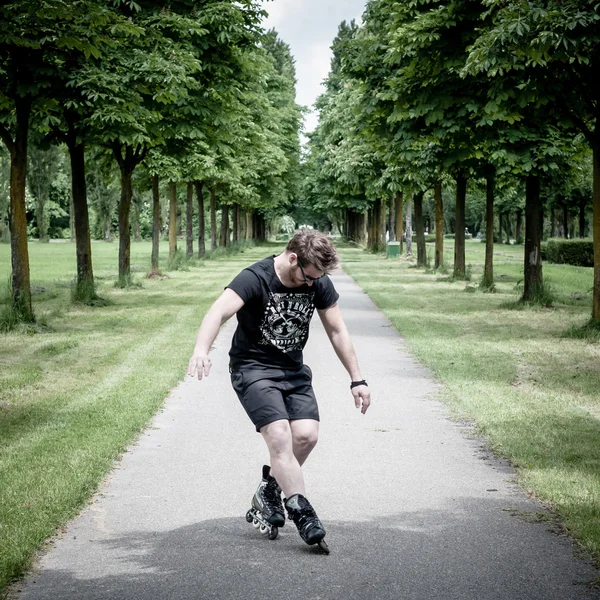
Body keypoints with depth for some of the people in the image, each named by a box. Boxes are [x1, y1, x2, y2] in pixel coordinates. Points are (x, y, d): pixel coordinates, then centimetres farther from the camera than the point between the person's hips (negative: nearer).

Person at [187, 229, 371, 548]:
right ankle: (301, 512, -18)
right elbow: (219, 311, -37)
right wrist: (201, 351, -55)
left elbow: (337, 331, 5)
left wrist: (357, 379, 4)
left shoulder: (319, 283, -4)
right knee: (279, 434, -23)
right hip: (253, 368, -5)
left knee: (306, 435, -13)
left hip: (293, 369, 5)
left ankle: (269, 491, 12)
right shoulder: (255, 278, -21)